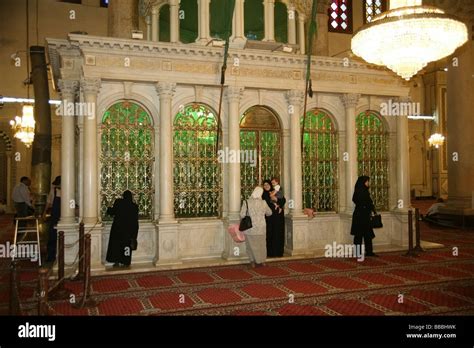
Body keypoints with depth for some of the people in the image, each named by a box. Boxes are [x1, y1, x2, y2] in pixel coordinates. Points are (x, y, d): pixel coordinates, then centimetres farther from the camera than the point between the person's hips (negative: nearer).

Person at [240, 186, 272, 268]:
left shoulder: (246, 202, -14)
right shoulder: (263, 203, -6)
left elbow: (242, 215, -14)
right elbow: (269, 213, 9)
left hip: (250, 227, -2)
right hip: (261, 227, 2)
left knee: (252, 245, 12)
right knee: (261, 244, 17)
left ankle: (253, 262, 15)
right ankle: (262, 261, 25)